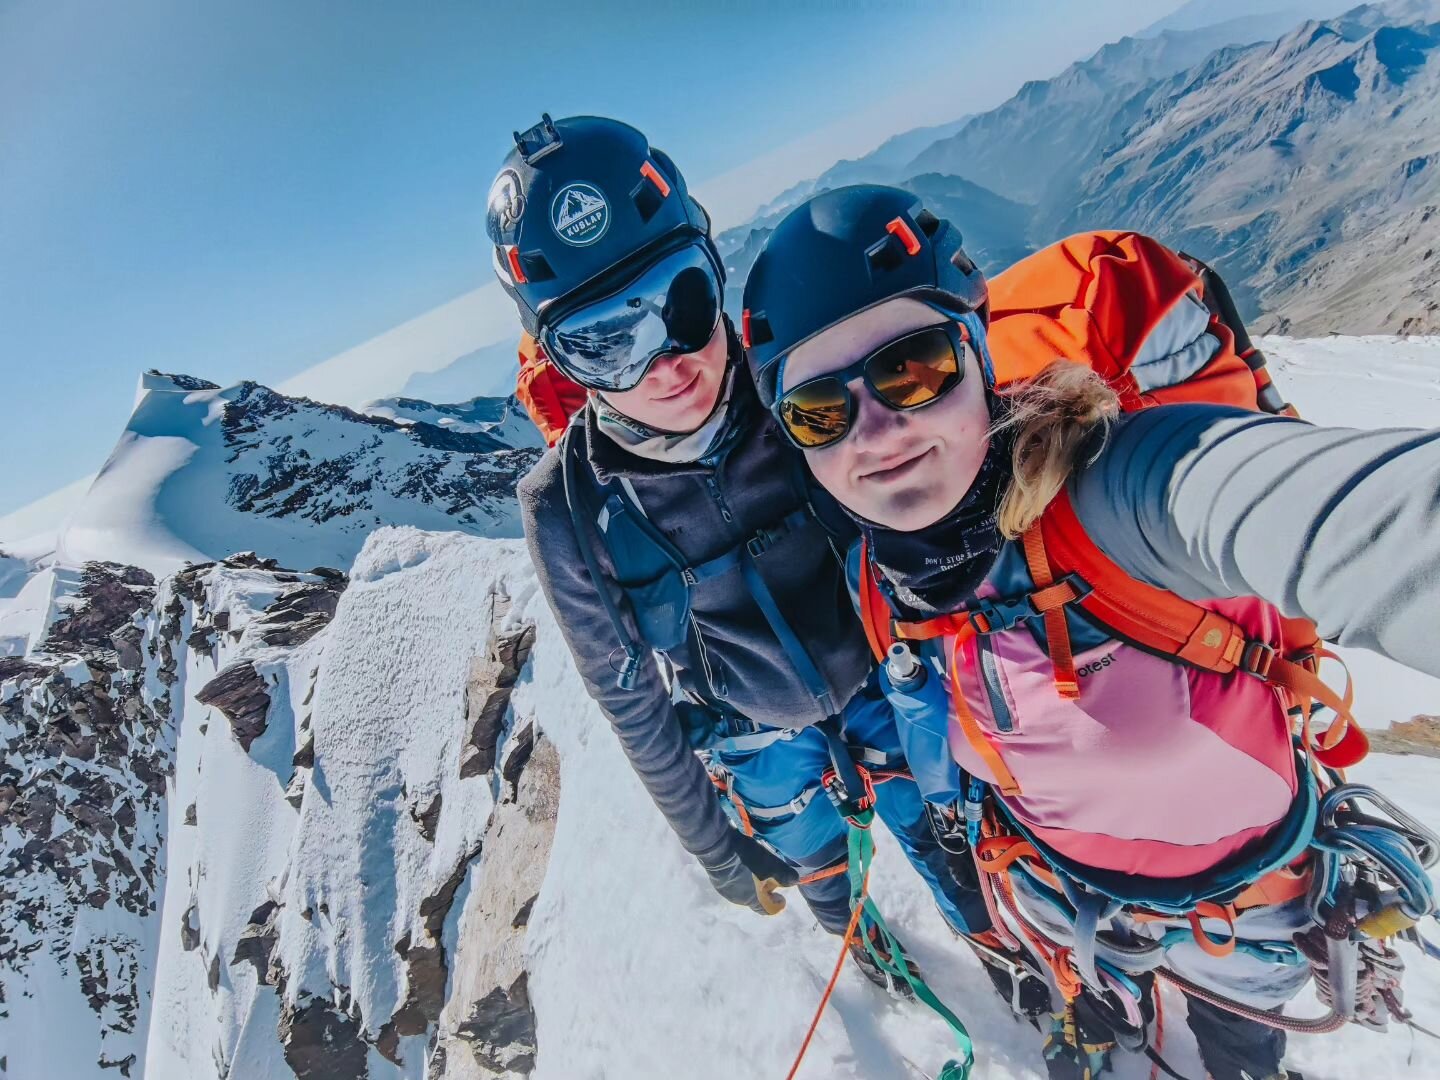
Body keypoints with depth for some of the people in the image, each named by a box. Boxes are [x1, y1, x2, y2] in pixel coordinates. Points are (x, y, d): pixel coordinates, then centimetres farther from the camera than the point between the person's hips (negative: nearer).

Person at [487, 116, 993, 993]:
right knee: (818, 863, 24)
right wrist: (717, 846, -1)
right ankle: (853, 927, 62)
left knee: (943, 833, 21)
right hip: (758, 736, 0)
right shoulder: (570, 511, -25)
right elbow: (635, 706, -11)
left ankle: (995, 934, 57)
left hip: (884, 674, 1)